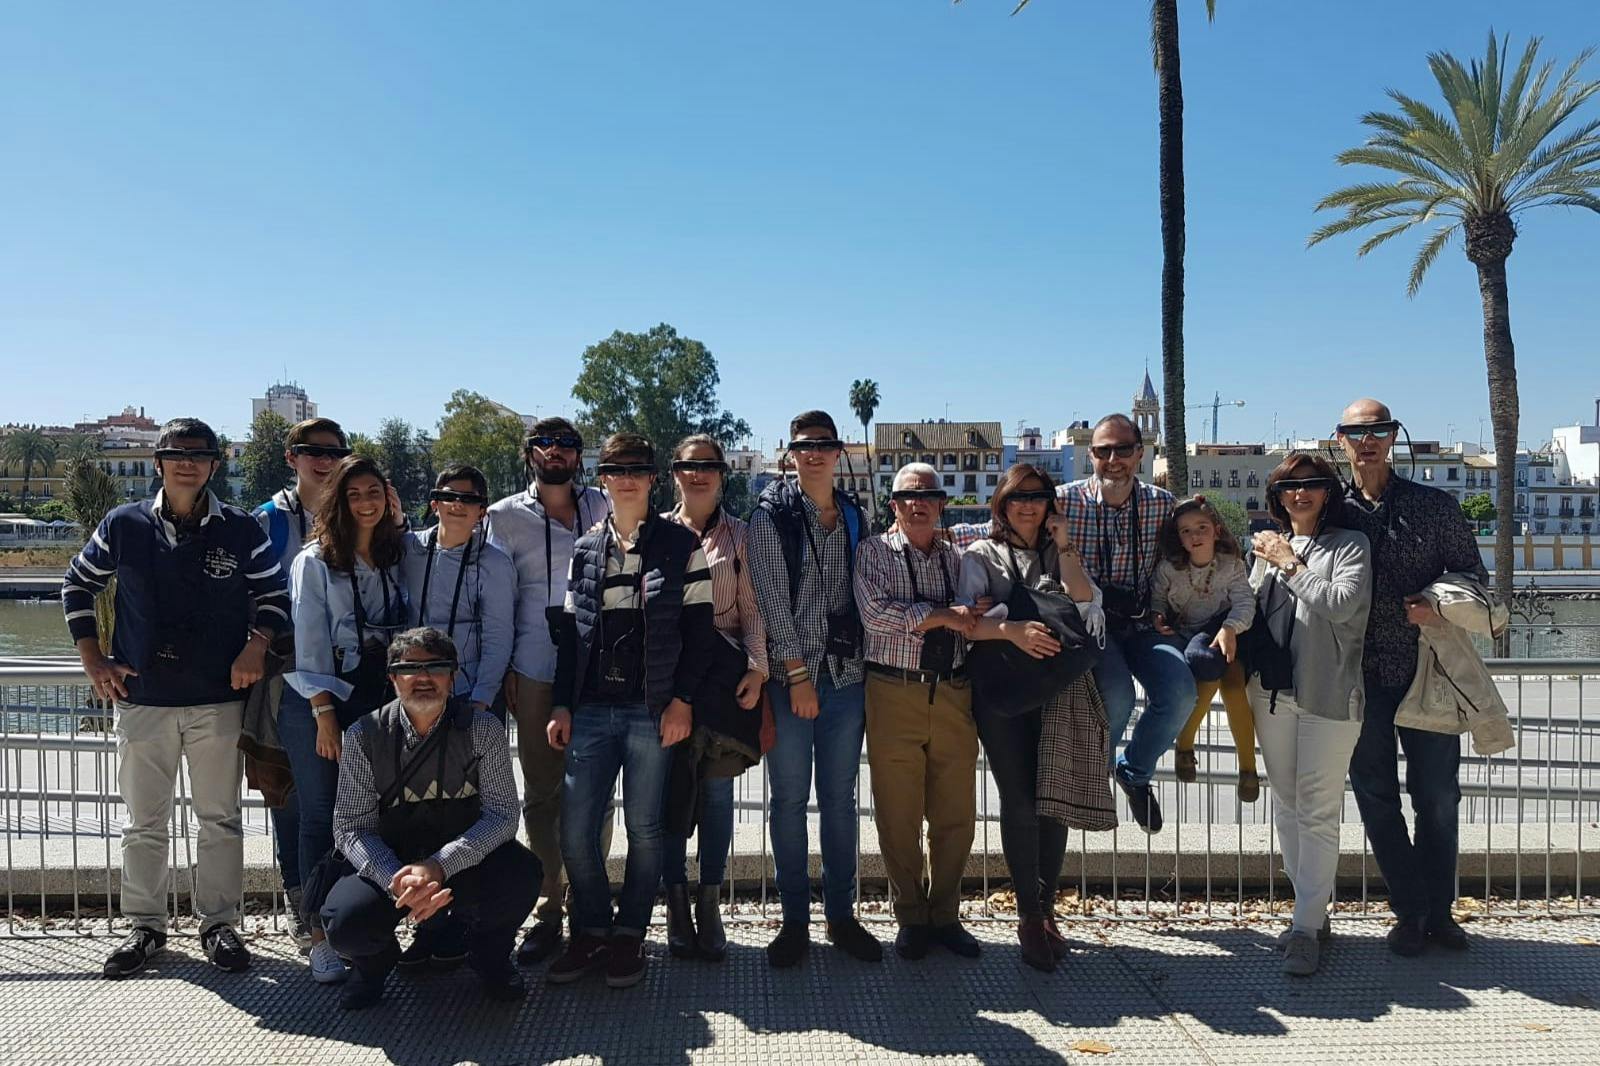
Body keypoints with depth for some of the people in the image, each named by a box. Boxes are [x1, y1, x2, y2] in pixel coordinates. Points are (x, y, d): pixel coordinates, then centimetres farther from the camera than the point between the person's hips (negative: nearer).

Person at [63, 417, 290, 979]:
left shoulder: (241, 530, -1)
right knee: (144, 821, 10)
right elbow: (78, 584, 12)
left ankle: (219, 923, 20)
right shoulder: (124, 525, 0)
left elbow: (274, 594, 7)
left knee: (220, 818, 7)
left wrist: (256, 646, -9)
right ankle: (146, 926, 25)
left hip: (218, 700, -1)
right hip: (141, 698, 1)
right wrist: (92, 658, 5)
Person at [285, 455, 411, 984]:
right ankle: (321, 937, 8)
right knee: (320, 818, 1)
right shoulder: (315, 561, -1)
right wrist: (326, 716, -11)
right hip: (316, 703, -3)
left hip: (378, 703, 3)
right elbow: (309, 643, -6)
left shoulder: (397, 558, 11)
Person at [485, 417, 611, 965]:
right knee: (541, 792, 4)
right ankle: (549, 908, 14)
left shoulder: (603, 508, 12)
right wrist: (504, 670, 0)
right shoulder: (507, 516, 8)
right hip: (537, 671, -1)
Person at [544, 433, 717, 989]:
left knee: (644, 827, 2)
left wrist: (681, 700, -8)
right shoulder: (585, 550, 12)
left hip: (654, 709, -3)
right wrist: (562, 706, 8)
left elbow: (699, 627, -1)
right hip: (592, 709, 3)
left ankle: (629, 935, 18)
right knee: (576, 827, 0)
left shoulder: (681, 544, 1)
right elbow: (570, 631, 14)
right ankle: (592, 931, 18)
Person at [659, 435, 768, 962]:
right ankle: (676, 903, 11)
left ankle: (709, 903, 13)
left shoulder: (739, 536, 10)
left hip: (723, 670, 0)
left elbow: (752, 608, 6)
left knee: (717, 789, 3)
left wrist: (756, 667, -6)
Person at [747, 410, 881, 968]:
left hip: (845, 676, 3)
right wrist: (797, 674, -11)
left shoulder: (856, 517, 11)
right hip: (789, 676, -3)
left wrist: (869, 671, 7)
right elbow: (771, 600, -8)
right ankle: (794, 920, 14)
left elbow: (864, 596, 13)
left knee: (840, 799, 9)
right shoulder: (770, 516, -2)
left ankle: (841, 915, 20)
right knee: (790, 800, 3)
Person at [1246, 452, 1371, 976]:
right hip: (1272, 692, 5)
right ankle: (1312, 910, 25)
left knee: (1318, 812, -6)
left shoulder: (1349, 545, 0)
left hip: (1327, 694, -5)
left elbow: (1342, 603, -16)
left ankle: (1306, 928, -2)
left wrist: (1291, 565, -8)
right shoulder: (1268, 546, 13)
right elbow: (1249, 608, 18)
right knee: (1286, 805, 12)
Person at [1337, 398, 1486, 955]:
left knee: (1437, 798, 8)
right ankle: (1409, 913, 23)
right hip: (1361, 679, 1)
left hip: (1427, 673, 0)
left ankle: (1438, 909, 26)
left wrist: (1442, 608, -13)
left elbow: (1474, 575, 5)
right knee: (1377, 801, 8)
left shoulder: (1436, 506, 3)